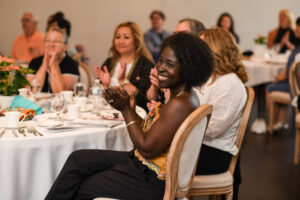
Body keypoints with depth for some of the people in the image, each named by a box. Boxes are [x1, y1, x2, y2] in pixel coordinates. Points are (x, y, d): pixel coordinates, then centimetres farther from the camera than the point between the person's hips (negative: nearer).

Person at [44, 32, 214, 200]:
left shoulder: (180, 104, -26)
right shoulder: (184, 96, 5)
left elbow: (147, 148, -25)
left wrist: (126, 109, -17)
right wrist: (127, 107, 0)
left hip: (152, 182, -10)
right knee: (78, 159, 11)